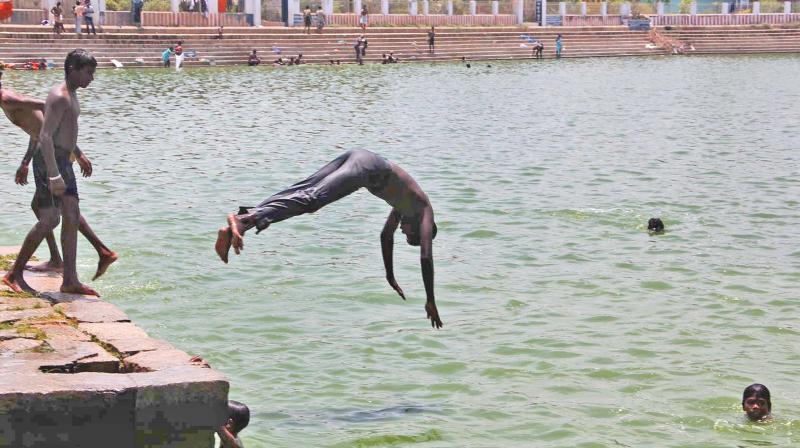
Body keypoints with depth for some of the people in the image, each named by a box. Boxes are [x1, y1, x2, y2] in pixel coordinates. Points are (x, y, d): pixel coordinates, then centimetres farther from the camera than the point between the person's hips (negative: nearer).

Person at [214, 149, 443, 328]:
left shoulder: (406, 204, 39)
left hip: (355, 157, 7)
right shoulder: (425, 211, 18)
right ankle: (245, 219, -47)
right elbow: (426, 257, 10)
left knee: (299, 194, -8)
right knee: (312, 199, -25)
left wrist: (390, 278, 57)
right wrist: (431, 302, 14)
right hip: (368, 167, -7)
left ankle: (233, 229, -26)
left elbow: (386, 236, 52)